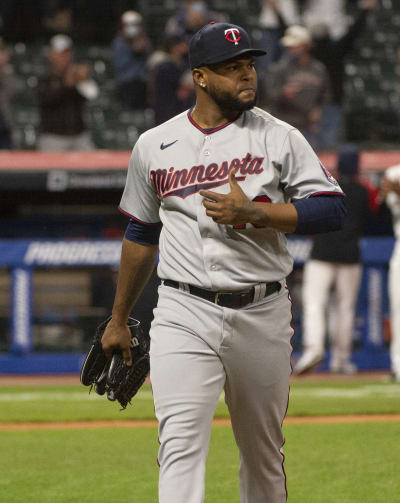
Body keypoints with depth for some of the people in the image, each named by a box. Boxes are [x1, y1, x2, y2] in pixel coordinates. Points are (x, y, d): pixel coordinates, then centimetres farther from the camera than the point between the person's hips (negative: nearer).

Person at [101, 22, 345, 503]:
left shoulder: (279, 138, 3)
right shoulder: (154, 146, 7)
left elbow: (331, 208, -5)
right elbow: (141, 235, 18)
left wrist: (254, 213, -17)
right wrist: (118, 320, 23)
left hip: (261, 315, 1)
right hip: (184, 314, 0)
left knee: (263, 451, 11)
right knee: (181, 442, -16)